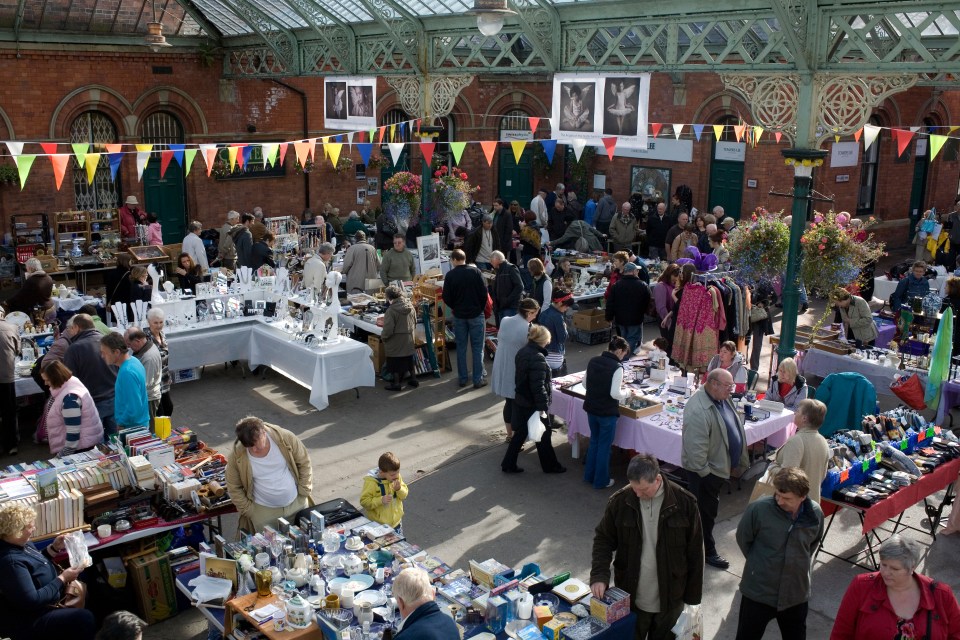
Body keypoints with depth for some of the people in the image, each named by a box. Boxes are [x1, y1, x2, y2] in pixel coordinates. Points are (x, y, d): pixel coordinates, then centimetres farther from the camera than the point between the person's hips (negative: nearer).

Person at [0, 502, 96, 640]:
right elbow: (32, 601, -31)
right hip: (30, 621, -11)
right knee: (84, 618, -24)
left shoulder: (18, 544, -1)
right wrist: (63, 578, -23)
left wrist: (53, 548, 4)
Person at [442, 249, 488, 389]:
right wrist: (480, 308, 7)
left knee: (461, 347, 12)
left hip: (459, 315, 1)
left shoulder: (450, 275, -8)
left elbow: (446, 298, -6)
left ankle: (462, 378, 17)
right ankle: (478, 379, 6)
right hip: (476, 314, -1)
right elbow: (484, 292, -9)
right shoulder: (475, 272, -9)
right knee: (477, 348, 5)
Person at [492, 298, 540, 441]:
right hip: (517, 371, -6)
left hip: (502, 369, 6)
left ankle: (509, 433, 33)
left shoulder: (505, 321, -2)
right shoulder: (528, 329, -20)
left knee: (508, 402, 20)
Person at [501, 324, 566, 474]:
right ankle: (550, 465, 25)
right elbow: (538, 386, -27)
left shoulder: (523, 351, 3)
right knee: (544, 434, 10)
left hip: (521, 401, 8)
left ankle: (508, 464, 22)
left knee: (520, 432, 17)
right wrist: (542, 406, -22)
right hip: (533, 404, -8)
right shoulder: (538, 358, -25)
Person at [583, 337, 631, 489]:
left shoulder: (593, 361, 0)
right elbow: (615, 393, -23)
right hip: (607, 412, -6)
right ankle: (601, 481, 20)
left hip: (591, 408, 6)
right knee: (604, 446, 9)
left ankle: (589, 475, 33)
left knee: (594, 441, 23)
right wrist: (626, 392, -4)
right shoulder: (616, 367, -20)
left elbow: (585, 384, 7)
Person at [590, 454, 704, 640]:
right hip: (630, 597, 1)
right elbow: (603, 539, -2)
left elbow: (694, 552, -5)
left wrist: (692, 594, -1)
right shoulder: (619, 502, -12)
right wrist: (599, 575, -16)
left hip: (670, 598, 0)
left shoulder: (684, 502, -14)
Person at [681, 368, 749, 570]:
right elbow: (695, 447, -29)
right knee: (706, 510, 6)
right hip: (704, 471, -9)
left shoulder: (722, 400, 2)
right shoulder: (698, 410, -30)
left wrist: (739, 461, 19)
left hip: (718, 466, 10)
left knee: (708, 509, 22)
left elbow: (734, 428, 16)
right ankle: (707, 551, 21)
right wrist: (703, 472, -23)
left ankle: (706, 546, 38)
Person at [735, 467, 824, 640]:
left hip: (796, 593, 3)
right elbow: (742, 539, -5)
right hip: (758, 591, -3)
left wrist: (799, 564, 8)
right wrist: (759, 564, 4)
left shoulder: (815, 514, -12)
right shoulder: (758, 508, -24)